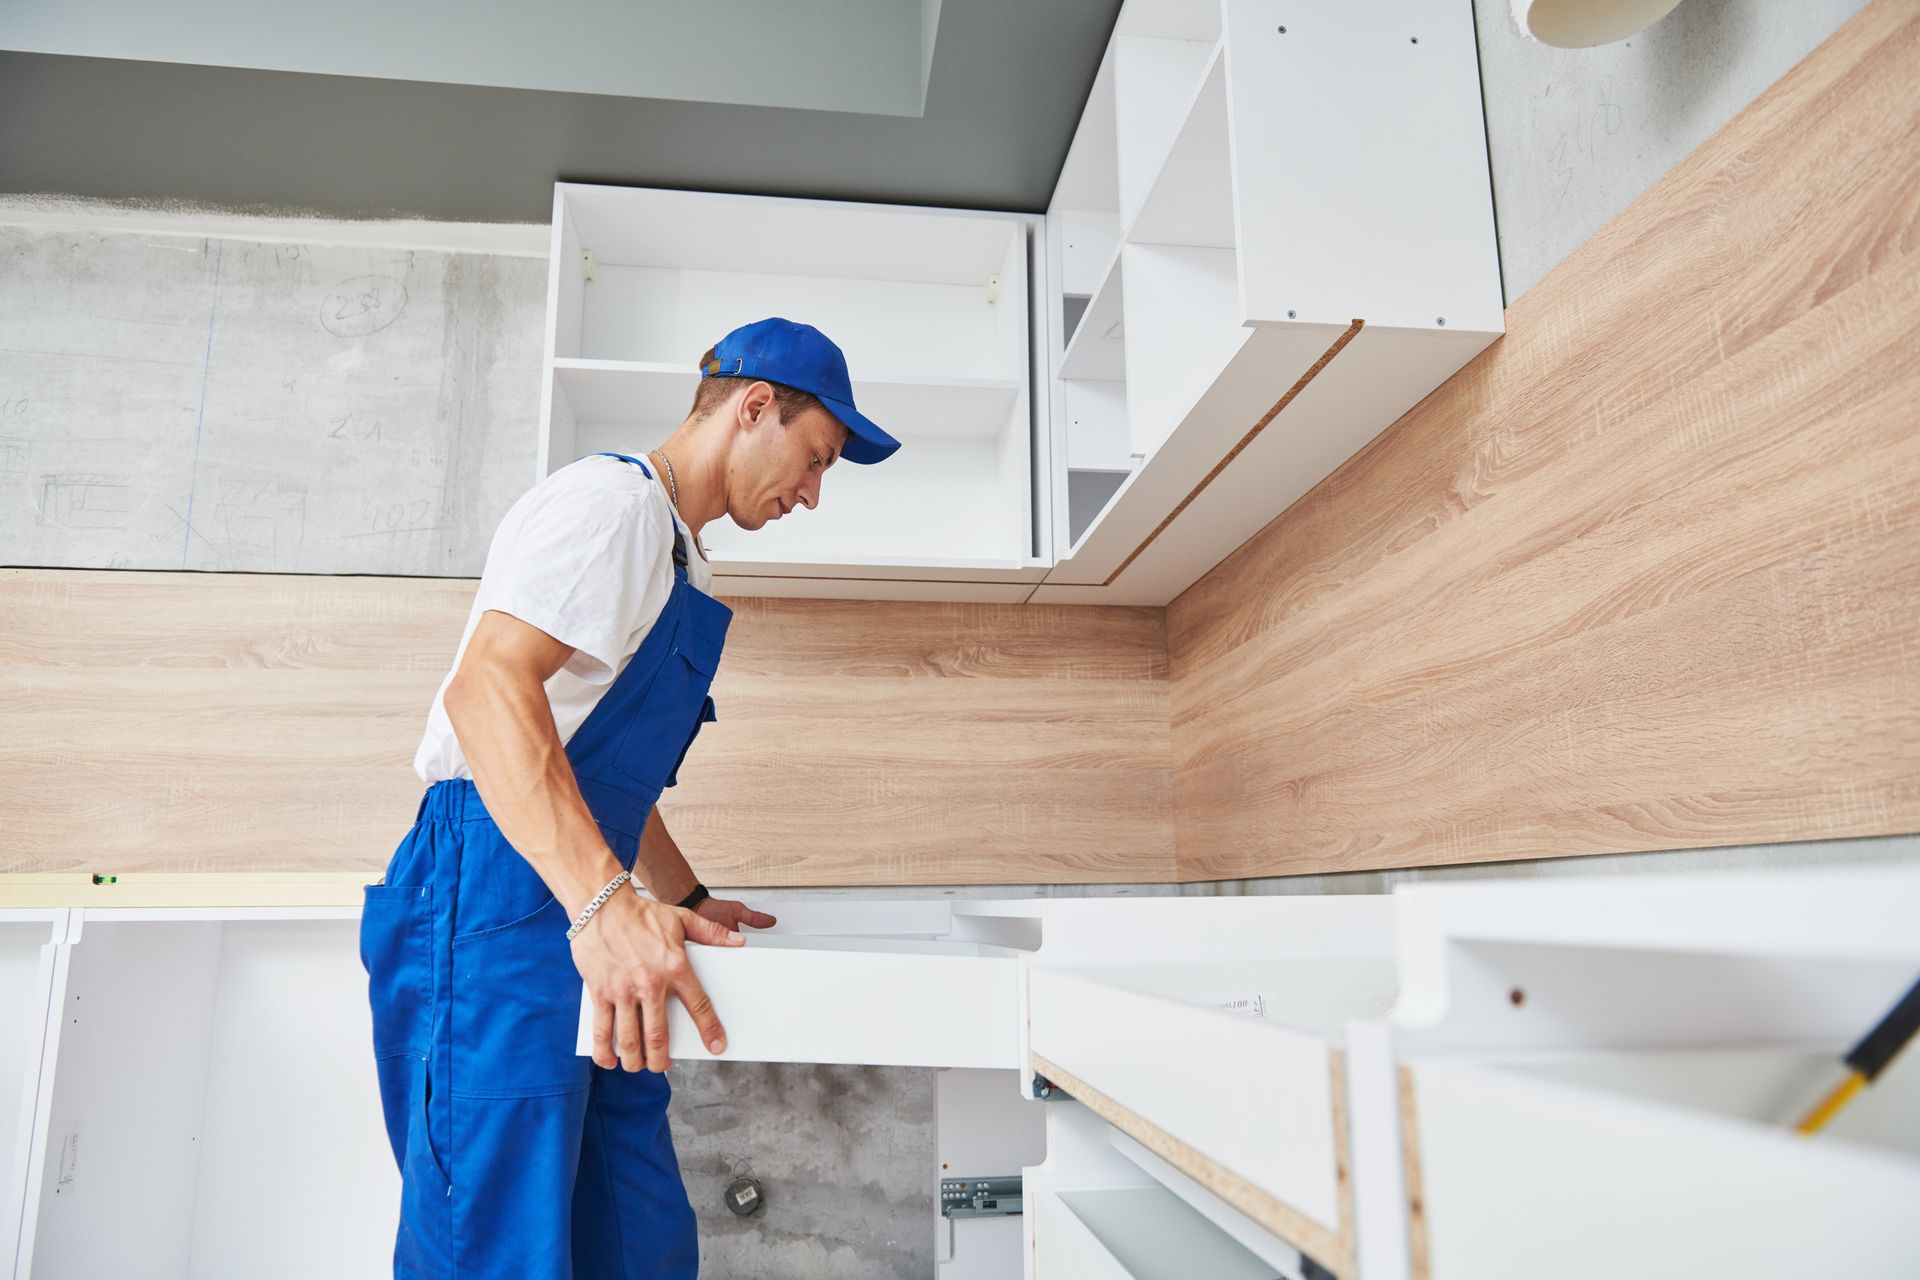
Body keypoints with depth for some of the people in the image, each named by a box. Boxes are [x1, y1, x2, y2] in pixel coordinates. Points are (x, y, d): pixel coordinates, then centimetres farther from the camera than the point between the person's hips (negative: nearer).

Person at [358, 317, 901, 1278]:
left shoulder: (674, 552, 25)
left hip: (578, 909, 10)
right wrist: (606, 902, -33)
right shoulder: (615, 498, -7)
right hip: (496, 894, -10)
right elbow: (486, 685, -23)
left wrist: (688, 899, 26)